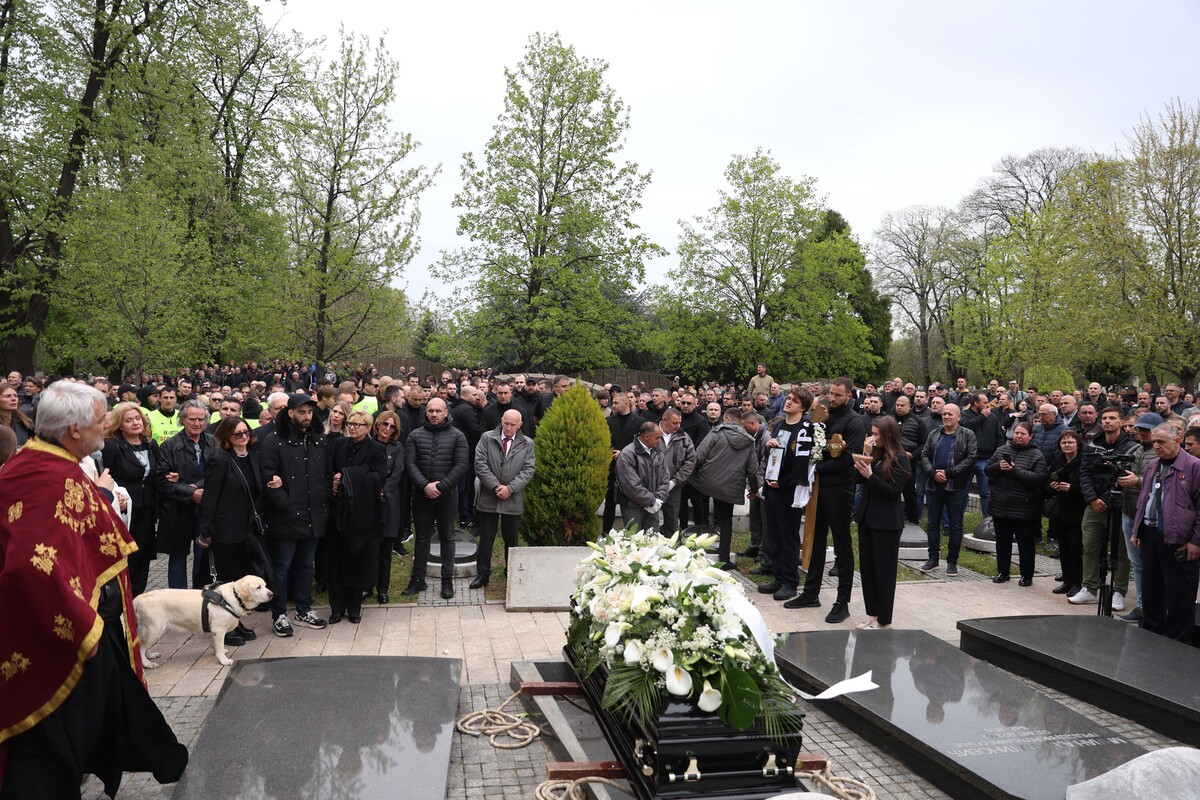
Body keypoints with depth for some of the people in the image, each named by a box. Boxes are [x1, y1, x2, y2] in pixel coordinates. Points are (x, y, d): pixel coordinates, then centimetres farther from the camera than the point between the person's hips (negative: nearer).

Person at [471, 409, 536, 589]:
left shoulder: (527, 444, 4)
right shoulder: (487, 438, 1)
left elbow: (528, 470, -3)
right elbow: (480, 465, -6)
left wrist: (510, 488, -14)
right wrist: (496, 486, -13)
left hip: (513, 500, 1)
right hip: (488, 498, 0)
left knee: (511, 539, 12)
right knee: (486, 538, 6)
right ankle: (482, 574, 16)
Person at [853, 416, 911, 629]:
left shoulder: (900, 459, -9)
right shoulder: (875, 454, 10)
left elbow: (893, 491, -13)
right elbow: (859, 479, 4)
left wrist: (871, 476, -21)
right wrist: (866, 455, -4)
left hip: (887, 522, -7)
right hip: (867, 516, 7)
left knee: (884, 570, 1)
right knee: (867, 567, 10)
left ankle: (883, 619, 9)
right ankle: (872, 614, 20)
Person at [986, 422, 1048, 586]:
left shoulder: (1036, 455, -4)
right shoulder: (1001, 450, 8)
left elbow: (1039, 478, -16)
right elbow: (988, 470, 8)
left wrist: (1015, 470, -21)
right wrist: (999, 466, -13)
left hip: (1024, 509, -4)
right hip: (1000, 506, 4)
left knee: (1025, 543, 5)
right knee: (1002, 541, 14)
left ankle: (1027, 575, 17)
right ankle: (1002, 572, 26)